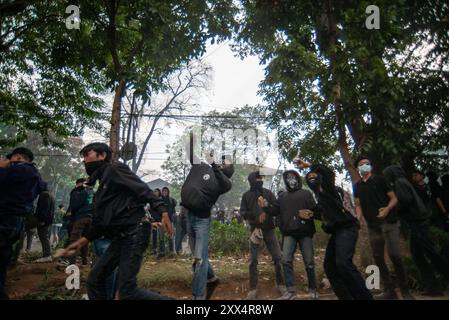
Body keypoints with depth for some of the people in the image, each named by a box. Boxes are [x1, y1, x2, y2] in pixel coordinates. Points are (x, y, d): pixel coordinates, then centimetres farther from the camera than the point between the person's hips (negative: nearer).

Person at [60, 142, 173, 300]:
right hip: (121, 236, 9)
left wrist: (162, 212, -26)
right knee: (94, 281, 8)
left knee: (127, 291, -13)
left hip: (135, 232, -9)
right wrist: (83, 241, 17)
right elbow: (101, 222, 23)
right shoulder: (103, 182, 23)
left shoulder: (115, 169, -3)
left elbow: (143, 189, -15)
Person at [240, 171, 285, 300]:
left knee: (278, 257, -1)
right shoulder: (246, 195, 6)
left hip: (269, 229, 1)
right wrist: (252, 218, -14)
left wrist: (267, 212, -16)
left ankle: (280, 284, 14)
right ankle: (253, 289, 5)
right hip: (254, 229, -1)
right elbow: (242, 211, 2)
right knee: (253, 259, -1)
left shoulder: (268, 193, 9)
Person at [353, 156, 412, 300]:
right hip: (372, 225, 5)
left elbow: (394, 198, -1)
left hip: (388, 222, -5)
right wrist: (358, 218, -5)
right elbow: (358, 205, 15)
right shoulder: (357, 186, 13)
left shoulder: (380, 180, 2)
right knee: (378, 257, 4)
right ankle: (389, 290, 12)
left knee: (394, 255, -10)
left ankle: (405, 290, 2)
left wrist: (387, 208, -20)